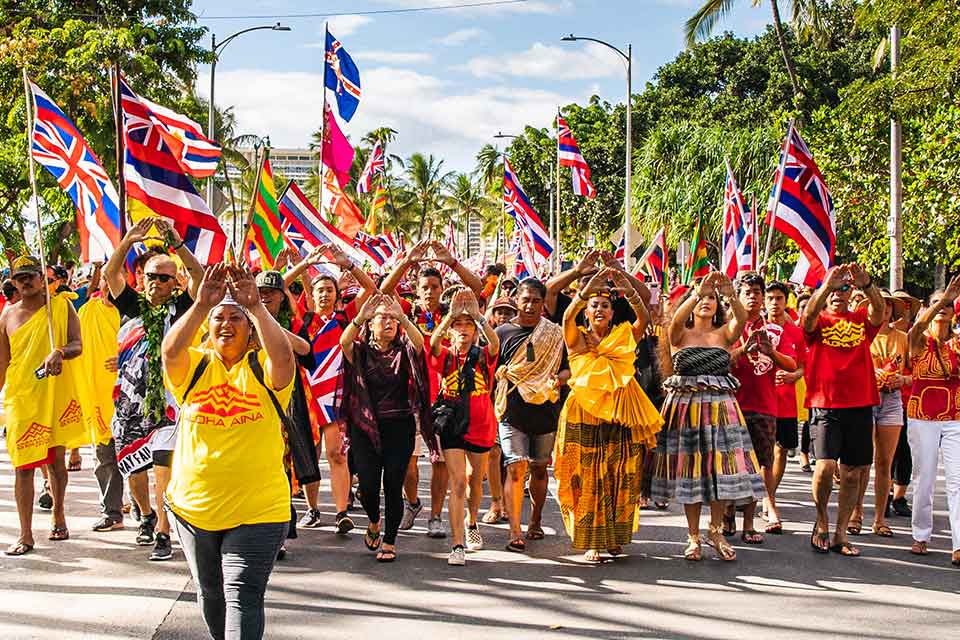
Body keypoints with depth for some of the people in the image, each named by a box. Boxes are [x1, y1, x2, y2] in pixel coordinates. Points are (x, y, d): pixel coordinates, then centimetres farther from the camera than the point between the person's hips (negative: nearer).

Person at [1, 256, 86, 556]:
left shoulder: (61, 305, 1)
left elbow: (77, 344, -8)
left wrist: (59, 353, -29)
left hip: (57, 394, -1)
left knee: (55, 458, 11)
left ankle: (58, 516, 33)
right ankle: (25, 536, 2)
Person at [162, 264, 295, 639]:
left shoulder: (262, 367, -3)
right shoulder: (194, 365, 3)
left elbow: (283, 354, -25)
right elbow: (170, 350, -19)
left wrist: (255, 305, -31)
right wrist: (201, 305, -29)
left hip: (257, 508, -3)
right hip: (194, 505, 4)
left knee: (242, 595, -9)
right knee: (210, 594, 20)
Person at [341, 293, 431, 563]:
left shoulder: (404, 352, 5)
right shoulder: (361, 352, 5)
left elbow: (419, 342, -18)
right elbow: (344, 341, -17)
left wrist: (402, 316, -33)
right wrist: (360, 316, -34)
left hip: (400, 426, 0)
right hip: (365, 426, 0)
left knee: (393, 485, -3)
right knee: (368, 485, -6)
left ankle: (389, 541, 11)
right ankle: (374, 521, 26)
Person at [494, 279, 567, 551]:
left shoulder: (555, 334, 7)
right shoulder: (502, 332, 4)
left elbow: (568, 367, 8)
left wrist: (558, 378, -12)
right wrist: (501, 375, -9)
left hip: (545, 411, 2)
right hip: (513, 413, -2)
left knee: (539, 468, 13)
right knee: (516, 468, -13)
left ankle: (535, 522, 32)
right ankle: (515, 531, -14)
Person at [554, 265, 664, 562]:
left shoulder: (623, 337, 10)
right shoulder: (577, 339, 6)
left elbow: (644, 318, -8)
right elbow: (568, 317, -15)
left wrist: (629, 291, -23)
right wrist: (588, 288, -28)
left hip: (621, 416, 1)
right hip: (585, 415, -1)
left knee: (619, 479, 3)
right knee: (588, 480, -1)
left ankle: (615, 537, 16)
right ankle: (591, 541, 4)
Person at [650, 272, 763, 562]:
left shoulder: (724, 333, 7)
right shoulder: (681, 334, 5)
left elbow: (742, 319, -14)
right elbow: (677, 319, -19)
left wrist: (731, 294, -33)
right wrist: (699, 291, -31)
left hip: (721, 407, 1)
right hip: (686, 406, -1)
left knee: (722, 467, -2)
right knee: (689, 470, 1)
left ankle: (716, 530, 15)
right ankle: (693, 536, 11)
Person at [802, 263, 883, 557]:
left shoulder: (862, 320, 9)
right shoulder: (818, 321, 4)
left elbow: (879, 310, -13)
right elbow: (809, 314, -20)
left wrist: (866, 284, -35)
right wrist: (827, 285, -38)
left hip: (860, 405, 3)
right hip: (826, 405, -3)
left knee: (853, 473, 6)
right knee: (826, 467, -16)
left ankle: (841, 533, 18)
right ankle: (821, 522, 8)